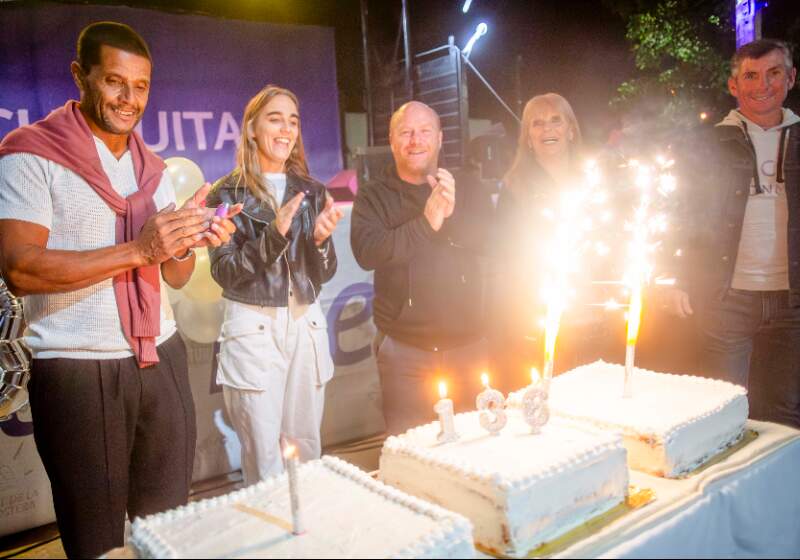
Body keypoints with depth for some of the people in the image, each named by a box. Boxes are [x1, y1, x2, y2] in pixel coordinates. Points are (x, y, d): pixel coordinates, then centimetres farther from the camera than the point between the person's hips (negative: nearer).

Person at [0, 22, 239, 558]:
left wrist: (187, 241, -10)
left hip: (161, 360, 5)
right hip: (78, 372, -5)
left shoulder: (152, 166, 13)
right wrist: (137, 249, -22)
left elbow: (175, 276, 12)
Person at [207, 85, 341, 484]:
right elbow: (224, 272, -9)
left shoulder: (311, 191, 8)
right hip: (252, 328, -3)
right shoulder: (228, 192, -2)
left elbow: (325, 274, 6)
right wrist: (274, 234, -22)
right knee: (264, 459, 0)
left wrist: (321, 238, -15)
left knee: (307, 448, 11)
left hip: (305, 324, 4)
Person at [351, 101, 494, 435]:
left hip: (468, 344, 2)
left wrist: (452, 215, -24)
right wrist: (426, 223, -24)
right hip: (404, 349, -2)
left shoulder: (466, 191, 9)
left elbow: (492, 240, -7)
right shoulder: (372, 197, 3)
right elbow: (367, 252, -14)